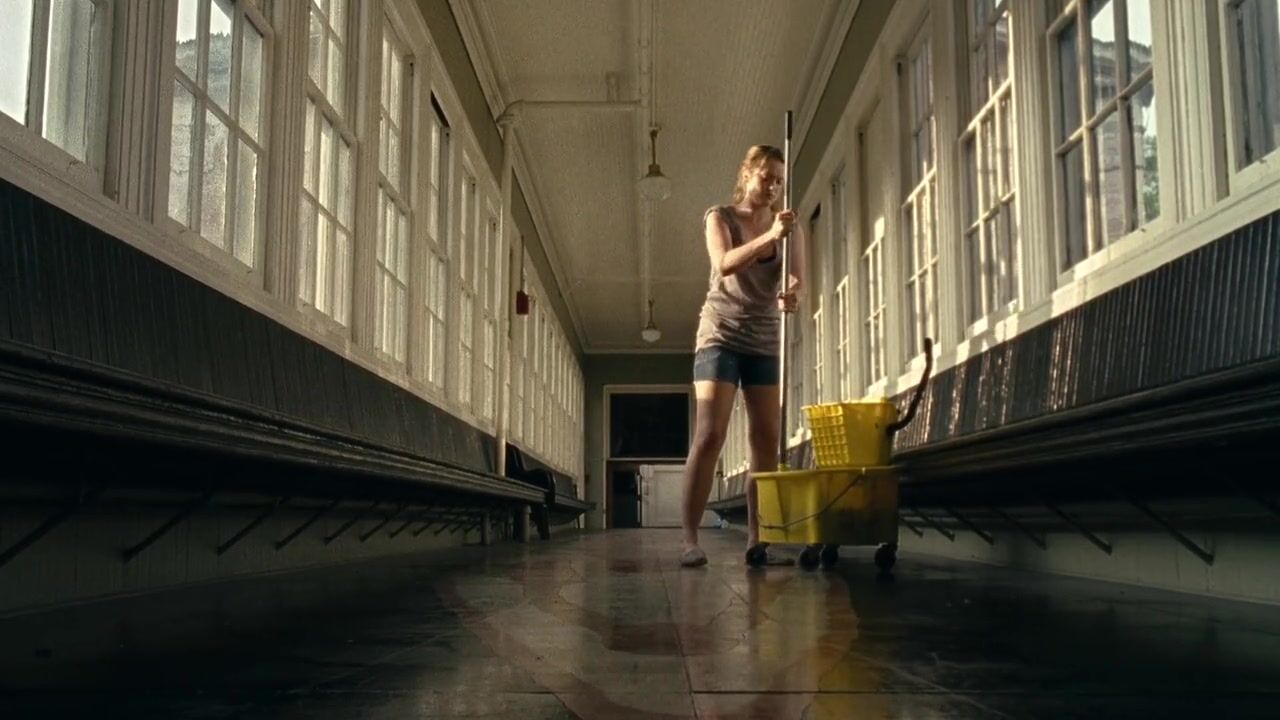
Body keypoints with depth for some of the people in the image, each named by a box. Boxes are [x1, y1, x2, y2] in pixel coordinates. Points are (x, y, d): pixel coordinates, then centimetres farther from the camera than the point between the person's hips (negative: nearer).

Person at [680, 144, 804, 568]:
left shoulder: (787, 224, 6)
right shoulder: (719, 217, -2)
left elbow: (796, 278, -7)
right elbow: (725, 265, -21)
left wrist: (791, 296, -30)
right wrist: (769, 236, -34)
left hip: (765, 342, 4)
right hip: (721, 335, -4)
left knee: (766, 441, -2)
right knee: (708, 436, -13)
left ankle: (756, 540, 1)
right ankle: (689, 540, -14)